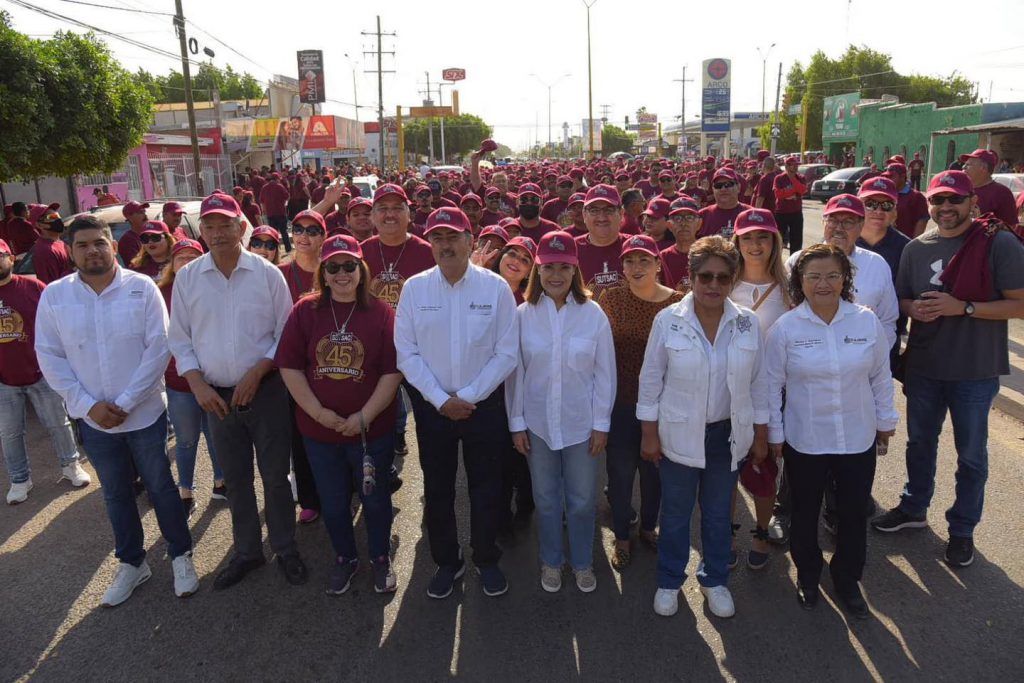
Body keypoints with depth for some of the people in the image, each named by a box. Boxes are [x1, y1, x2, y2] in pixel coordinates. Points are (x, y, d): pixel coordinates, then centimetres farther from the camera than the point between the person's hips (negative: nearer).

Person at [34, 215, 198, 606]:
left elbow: (158, 349, -12)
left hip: (144, 413, -2)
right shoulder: (53, 296, -3)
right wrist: (88, 405, -11)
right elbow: (50, 358, -2)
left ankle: (181, 555, 30)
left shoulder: (141, 288, -10)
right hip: (93, 420, 2)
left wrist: (125, 403, -15)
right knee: (116, 495, 17)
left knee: (160, 487, 11)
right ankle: (131, 563, 35)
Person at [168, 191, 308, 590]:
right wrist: (197, 383, -6)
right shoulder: (187, 277, 0)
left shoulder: (267, 273, -6)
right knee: (235, 479, 15)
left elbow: (285, 333, -2)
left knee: (275, 476, 6)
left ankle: (285, 549, 26)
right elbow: (180, 339, 5)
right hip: (216, 396, 2)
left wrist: (257, 371, -13)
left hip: (265, 390, -2)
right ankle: (247, 551, 32)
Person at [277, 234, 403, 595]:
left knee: (375, 498, 15)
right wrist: (319, 412, -12)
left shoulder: (381, 313, -7)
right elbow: (289, 366, -4)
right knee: (332, 502, 17)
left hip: (372, 429, -1)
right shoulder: (305, 311, -3)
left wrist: (365, 416, -15)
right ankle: (344, 558, 40)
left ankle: (381, 558, 37)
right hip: (318, 429, 2)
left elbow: (393, 371, -9)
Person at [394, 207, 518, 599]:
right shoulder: (414, 288, -4)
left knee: (486, 486, 12)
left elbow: (506, 354, -7)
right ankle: (447, 562, 34)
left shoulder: (495, 287, -8)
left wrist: (468, 397, -11)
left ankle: (486, 560, 33)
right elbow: (406, 353, -4)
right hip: (432, 405, 1)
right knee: (437, 488, 13)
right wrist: (440, 400, -11)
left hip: (484, 404, -1)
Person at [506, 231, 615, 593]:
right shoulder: (524, 314, -7)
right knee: (546, 499, 16)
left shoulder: (593, 314, -9)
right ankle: (551, 562, 37)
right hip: (537, 423, 1)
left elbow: (605, 373, -4)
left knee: (582, 500, 12)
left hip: (581, 424, 0)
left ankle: (582, 562, 36)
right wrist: (517, 423, -2)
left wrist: (601, 424, -3)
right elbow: (514, 372, -2)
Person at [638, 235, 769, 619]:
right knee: (675, 514, 12)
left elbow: (757, 383, 4)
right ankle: (669, 582, 33)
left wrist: (760, 435, 6)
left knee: (718, 514, 17)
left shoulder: (747, 324, -4)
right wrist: (649, 433, -5)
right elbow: (651, 379, -5)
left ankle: (714, 580, 38)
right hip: (679, 435, -2)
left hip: (729, 435, 2)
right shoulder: (668, 320, -11)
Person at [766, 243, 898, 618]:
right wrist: (774, 434, -1)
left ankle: (847, 581, 38)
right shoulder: (785, 327, -11)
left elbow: (881, 377, 5)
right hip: (804, 442, -1)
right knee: (805, 515, 15)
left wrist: (885, 422, 11)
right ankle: (807, 577, 40)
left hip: (858, 440, 2)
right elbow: (772, 385, -4)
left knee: (854, 515, 13)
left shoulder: (867, 321, -6)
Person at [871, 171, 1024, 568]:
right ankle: (914, 508, 42)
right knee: (919, 442, 21)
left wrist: (963, 307, -24)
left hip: (975, 370, -4)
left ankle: (962, 530, 31)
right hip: (923, 365, 4)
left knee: (971, 454, 12)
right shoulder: (916, 248, 2)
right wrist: (914, 309, -11)